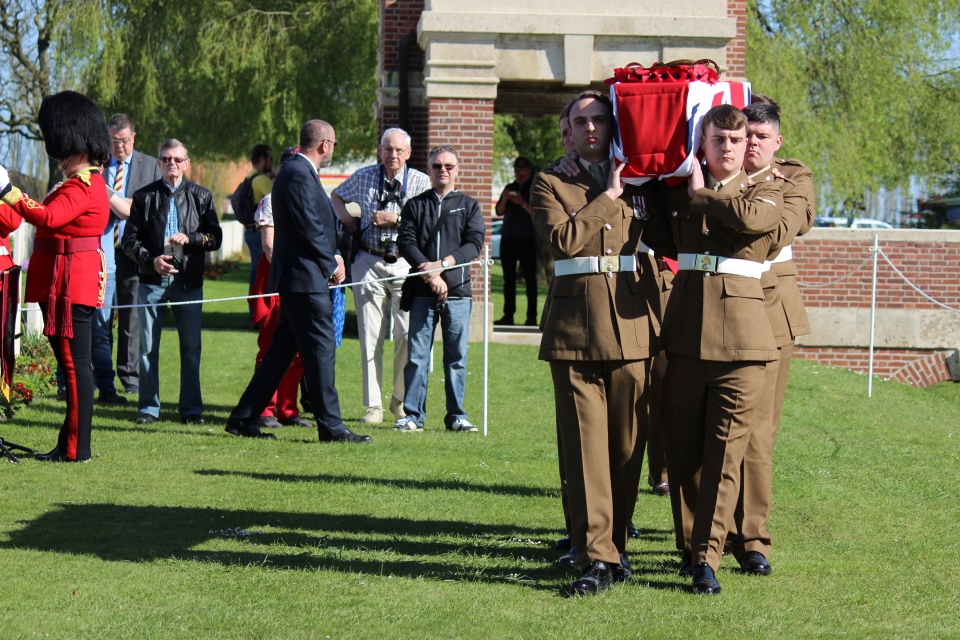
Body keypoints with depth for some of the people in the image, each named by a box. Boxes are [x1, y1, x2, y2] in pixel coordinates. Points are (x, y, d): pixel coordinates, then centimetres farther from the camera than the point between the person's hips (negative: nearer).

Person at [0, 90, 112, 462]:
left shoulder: (82, 185, -16)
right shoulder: (88, 180, 16)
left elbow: (50, 218, -30)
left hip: (70, 286, -11)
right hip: (73, 282, 11)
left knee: (75, 364, -7)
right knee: (72, 363, 13)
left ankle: (76, 448, -4)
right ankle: (70, 442, 18)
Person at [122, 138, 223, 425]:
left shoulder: (200, 196, 9)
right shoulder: (144, 196, 7)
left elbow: (215, 238, 4)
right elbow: (130, 240, 5)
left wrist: (189, 238, -13)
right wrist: (150, 260, -12)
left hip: (189, 281, 0)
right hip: (152, 280, 0)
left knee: (191, 348, 2)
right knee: (148, 347, 2)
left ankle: (191, 409, 9)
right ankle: (148, 407, 10)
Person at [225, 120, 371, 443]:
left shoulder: (298, 172, 19)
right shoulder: (299, 174, -14)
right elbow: (309, 229, -19)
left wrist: (333, 256, 9)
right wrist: (332, 265, -9)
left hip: (297, 279, 11)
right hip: (306, 278, -11)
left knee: (282, 351, 12)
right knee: (321, 348, -7)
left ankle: (242, 418, 15)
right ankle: (330, 426, -3)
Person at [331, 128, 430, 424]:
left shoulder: (420, 182, 1)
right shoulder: (364, 177, 7)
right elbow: (337, 195, 26)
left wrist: (396, 219, -14)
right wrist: (347, 218, 10)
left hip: (405, 265, -2)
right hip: (369, 263, 2)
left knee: (408, 334, -7)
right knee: (370, 336, 1)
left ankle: (401, 400, 11)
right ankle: (373, 405, 7)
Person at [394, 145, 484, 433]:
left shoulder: (469, 206, 13)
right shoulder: (415, 205, 13)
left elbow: (474, 243, 1)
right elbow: (406, 242, 2)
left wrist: (443, 264, -13)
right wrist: (429, 273, -11)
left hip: (457, 290, 0)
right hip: (422, 291, 0)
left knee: (457, 356, 2)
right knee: (417, 354, -3)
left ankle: (456, 415, 9)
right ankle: (413, 415, 2)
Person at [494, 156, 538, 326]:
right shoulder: (509, 188, 16)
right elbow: (499, 212, 11)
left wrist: (522, 203, -20)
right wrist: (504, 200, -8)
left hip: (527, 240, -5)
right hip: (507, 238, 5)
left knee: (530, 278, -6)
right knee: (508, 278, 5)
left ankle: (531, 316, -7)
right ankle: (508, 315, 7)